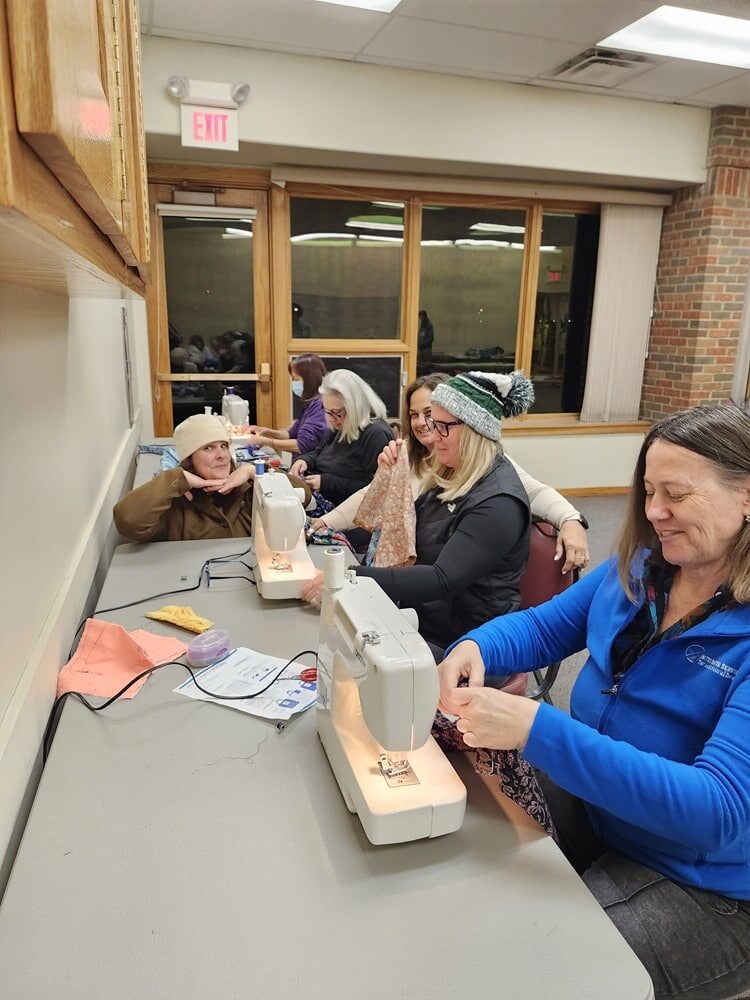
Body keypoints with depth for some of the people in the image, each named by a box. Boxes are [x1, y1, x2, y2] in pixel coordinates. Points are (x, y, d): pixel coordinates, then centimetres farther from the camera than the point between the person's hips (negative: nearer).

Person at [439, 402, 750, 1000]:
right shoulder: (637, 569, -3)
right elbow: (545, 628, 8)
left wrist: (536, 729, -39)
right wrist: (474, 648, -15)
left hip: (697, 882, -5)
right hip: (578, 806, 6)